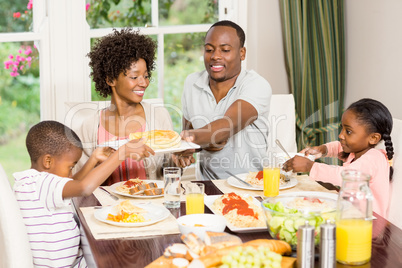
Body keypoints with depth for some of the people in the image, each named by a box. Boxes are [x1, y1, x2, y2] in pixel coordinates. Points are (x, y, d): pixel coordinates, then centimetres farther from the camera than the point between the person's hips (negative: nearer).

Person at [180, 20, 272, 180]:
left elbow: (230, 124, -25)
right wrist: (206, 142, -6)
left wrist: (193, 137, -44)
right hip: (207, 185, 4)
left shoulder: (257, 85, -8)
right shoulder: (192, 83, 8)